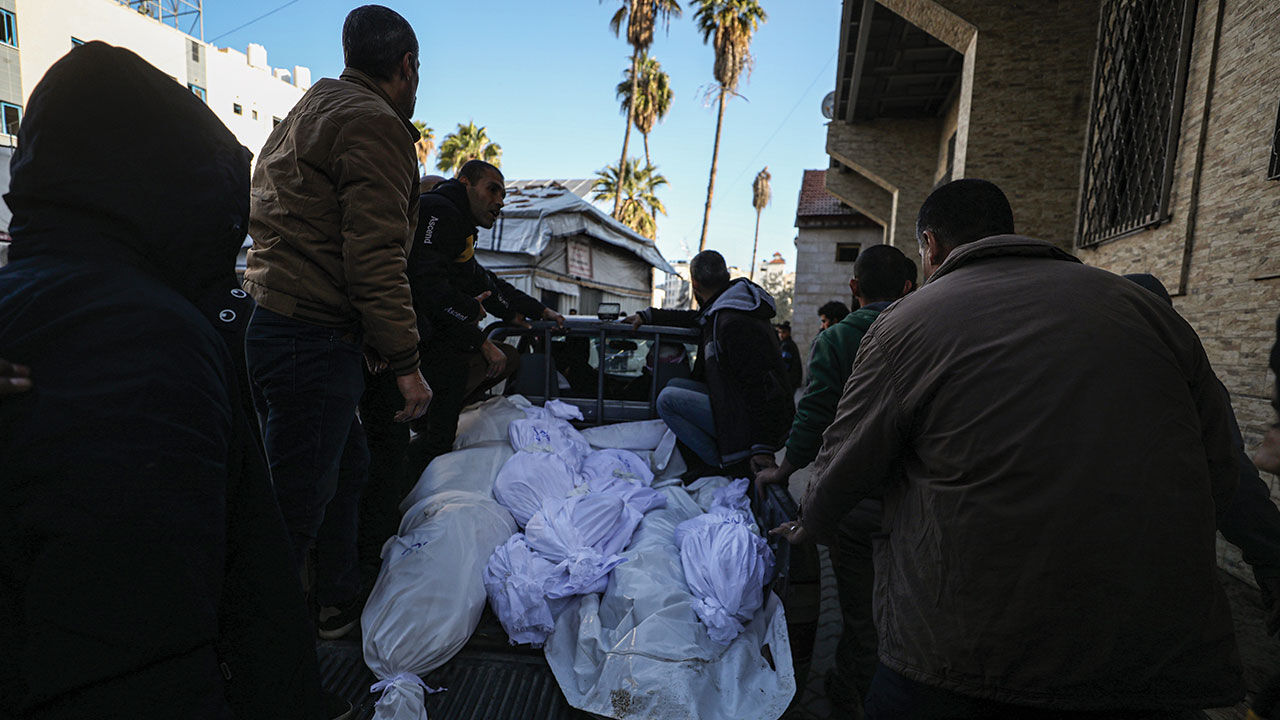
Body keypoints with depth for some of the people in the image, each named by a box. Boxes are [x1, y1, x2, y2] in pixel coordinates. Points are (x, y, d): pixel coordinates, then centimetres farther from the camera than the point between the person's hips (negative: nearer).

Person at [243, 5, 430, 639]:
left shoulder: (307, 112, 23)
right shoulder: (374, 123, -10)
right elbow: (374, 260, -20)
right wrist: (405, 364, -16)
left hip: (274, 321, 11)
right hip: (314, 341, -11)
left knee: (347, 467, 20)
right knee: (297, 503, -2)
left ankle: (340, 602, 35)